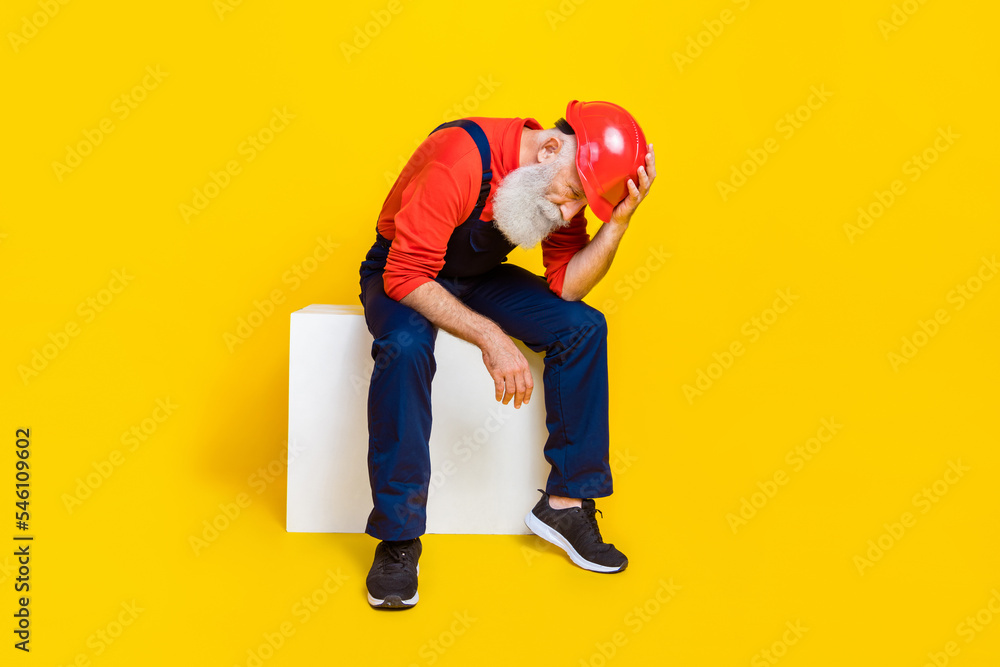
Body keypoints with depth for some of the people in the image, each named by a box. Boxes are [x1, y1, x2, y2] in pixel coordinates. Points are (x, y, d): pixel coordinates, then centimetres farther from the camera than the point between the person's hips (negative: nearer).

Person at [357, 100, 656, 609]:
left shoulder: (566, 182, -11)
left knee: (583, 326, -15)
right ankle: (398, 536, -27)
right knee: (405, 346, -38)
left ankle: (565, 502, -7)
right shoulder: (460, 158, -33)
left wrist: (619, 220, -26)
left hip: (482, 277, 6)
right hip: (401, 276, -6)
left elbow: (567, 285, -14)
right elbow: (407, 276, -33)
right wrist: (490, 337, -38)